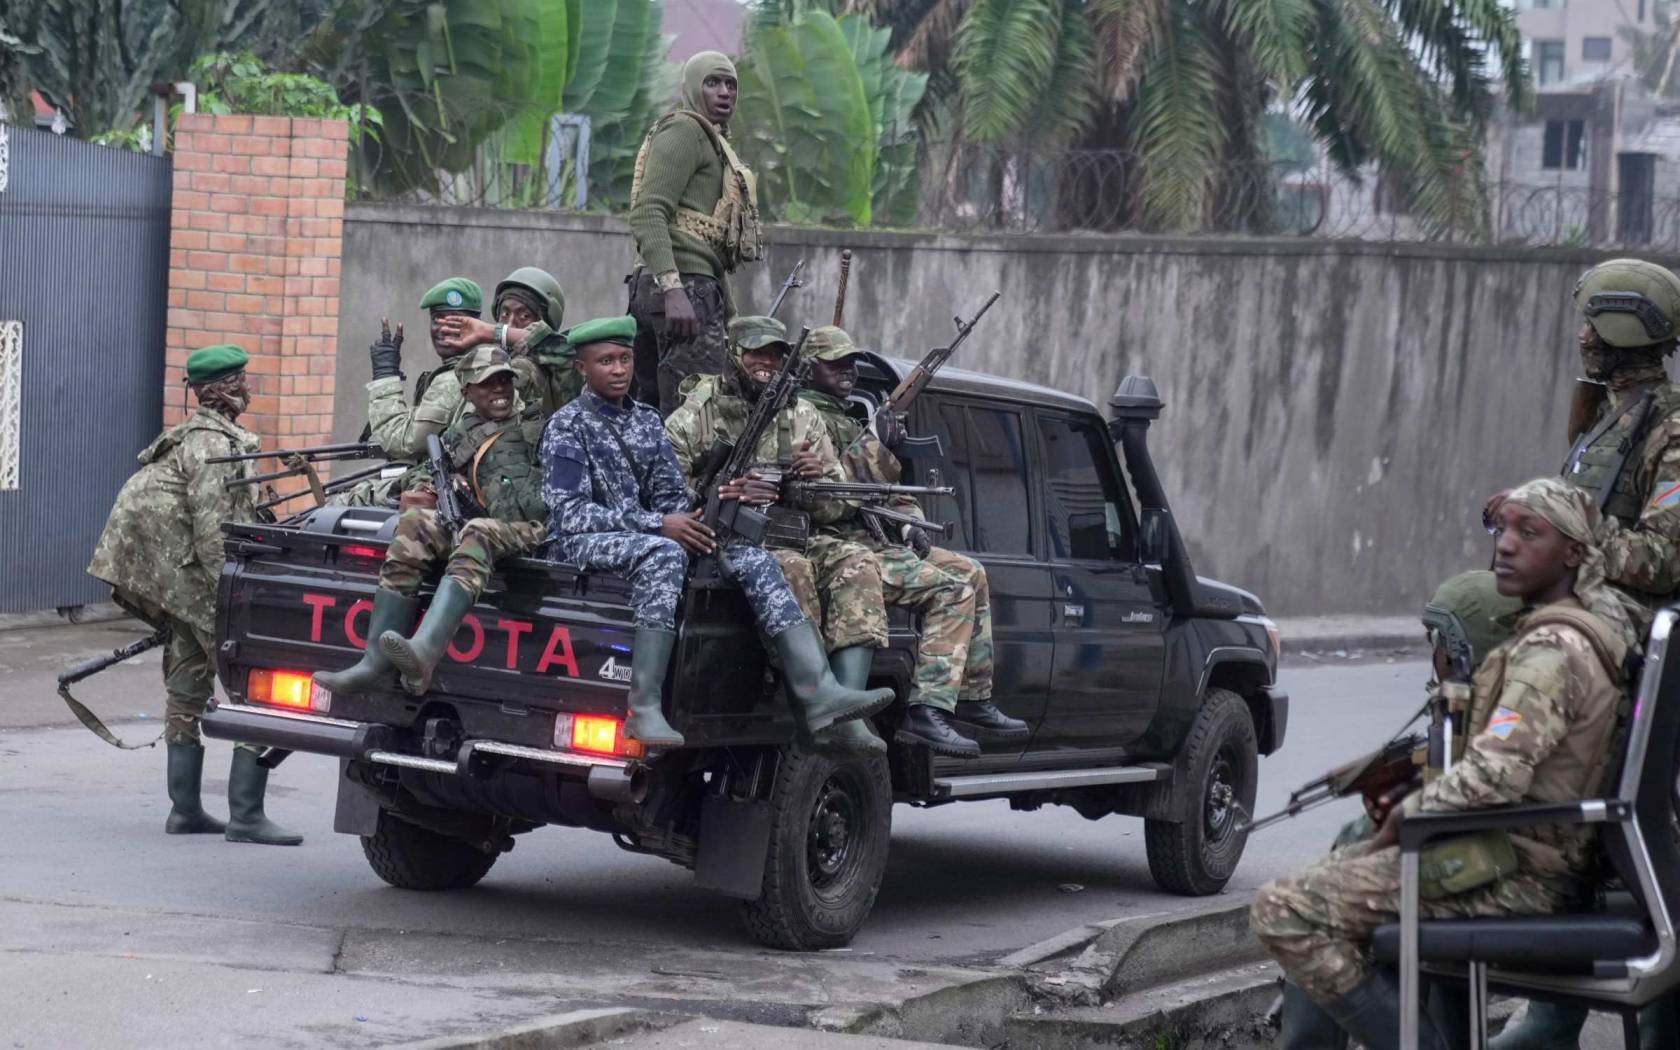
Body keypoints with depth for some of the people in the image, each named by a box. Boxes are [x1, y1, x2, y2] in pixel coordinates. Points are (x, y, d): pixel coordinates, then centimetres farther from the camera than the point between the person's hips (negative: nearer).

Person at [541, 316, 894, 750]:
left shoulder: (647, 422, 18)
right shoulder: (568, 425, -1)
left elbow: (671, 498, 16)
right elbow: (570, 513, -12)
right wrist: (658, 524, -19)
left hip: (649, 536, 6)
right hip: (591, 544, -6)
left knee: (749, 555, -15)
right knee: (663, 553, -38)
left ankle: (818, 692, -30)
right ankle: (643, 710, -44)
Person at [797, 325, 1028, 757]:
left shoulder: (848, 416, 23)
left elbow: (888, 480, 26)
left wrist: (910, 524, 11)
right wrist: (874, 447, -16)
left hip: (885, 542, 10)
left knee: (971, 574, 12)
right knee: (950, 589, -22)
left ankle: (973, 698, 14)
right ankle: (927, 714, -30)